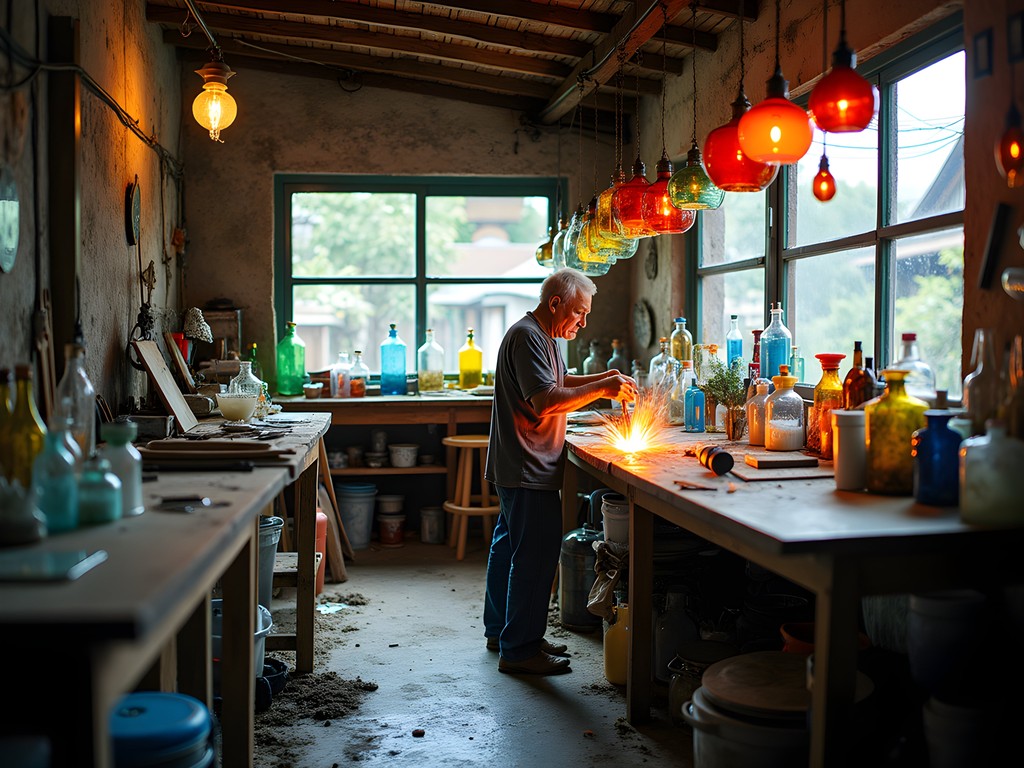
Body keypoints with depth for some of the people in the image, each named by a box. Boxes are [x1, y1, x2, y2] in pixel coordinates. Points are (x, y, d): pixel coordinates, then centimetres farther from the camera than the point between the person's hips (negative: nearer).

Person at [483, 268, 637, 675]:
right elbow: (546, 400, -26)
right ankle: (519, 649, 1)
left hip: (517, 468, 11)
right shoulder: (527, 337, -18)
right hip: (528, 472, -11)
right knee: (536, 553, -7)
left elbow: (559, 382, 27)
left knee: (509, 545, 18)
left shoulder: (540, 336, 16)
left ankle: (501, 630, 30)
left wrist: (606, 378, 13)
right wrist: (601, 389, -22)